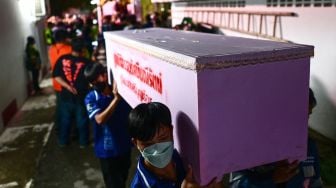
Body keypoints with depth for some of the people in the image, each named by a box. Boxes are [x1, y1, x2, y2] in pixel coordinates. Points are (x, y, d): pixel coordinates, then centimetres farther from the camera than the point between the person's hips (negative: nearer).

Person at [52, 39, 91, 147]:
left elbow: (56, 76, -10)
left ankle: (63, 141, 30)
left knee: (65, 119, 18)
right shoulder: (86, 62, -13)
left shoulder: (62, 59, -7)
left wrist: (67, 86, -12)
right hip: (81, 95, -2)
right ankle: (83, 142, 24)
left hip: (66, 95, 2)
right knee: (82, 120, 13)